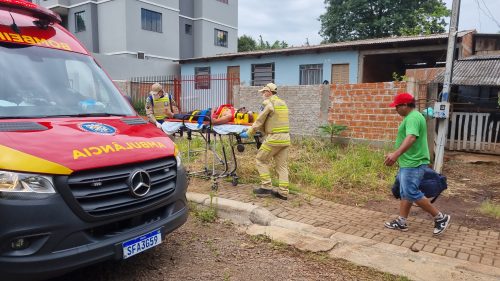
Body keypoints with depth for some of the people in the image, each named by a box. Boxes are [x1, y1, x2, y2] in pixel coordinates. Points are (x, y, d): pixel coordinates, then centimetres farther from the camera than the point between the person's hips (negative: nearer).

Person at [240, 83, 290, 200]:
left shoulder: (268, 103, -7)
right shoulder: (283, 103, 18)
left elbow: (259, 121, -6)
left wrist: (249, 133, 4)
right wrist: (261, 129, 32)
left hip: (274, 138, -8)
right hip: (285, 137, 8)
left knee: (261, 160, 7)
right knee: (282, 165, 10)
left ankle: (266, 187, 7)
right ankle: (283, 192, 11)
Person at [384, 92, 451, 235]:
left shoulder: (413, 117, -18)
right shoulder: (413, 116, 17)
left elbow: (411, 138, -35)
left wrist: (396, 154, -47)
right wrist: (398, 156, 33)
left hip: (413, 164, -11)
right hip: (409, 162, 11)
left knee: (412, 194, -8)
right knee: (405, 193, 12)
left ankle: (440, 217, 6)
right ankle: (401, 222, 19)